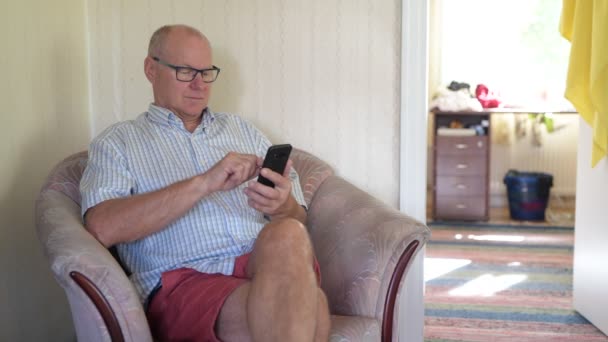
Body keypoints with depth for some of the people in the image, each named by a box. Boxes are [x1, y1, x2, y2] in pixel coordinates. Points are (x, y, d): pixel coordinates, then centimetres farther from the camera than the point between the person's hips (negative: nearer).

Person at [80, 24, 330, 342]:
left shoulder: (243, 131, 24)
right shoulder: (117, 142, 13)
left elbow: (299, 220, 19)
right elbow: (102, 228, -7)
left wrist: (283, 208, -7)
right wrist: (204, 183, -14)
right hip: (183, 280, -5)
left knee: (286, 235, -33)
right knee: (303, 308, -36)